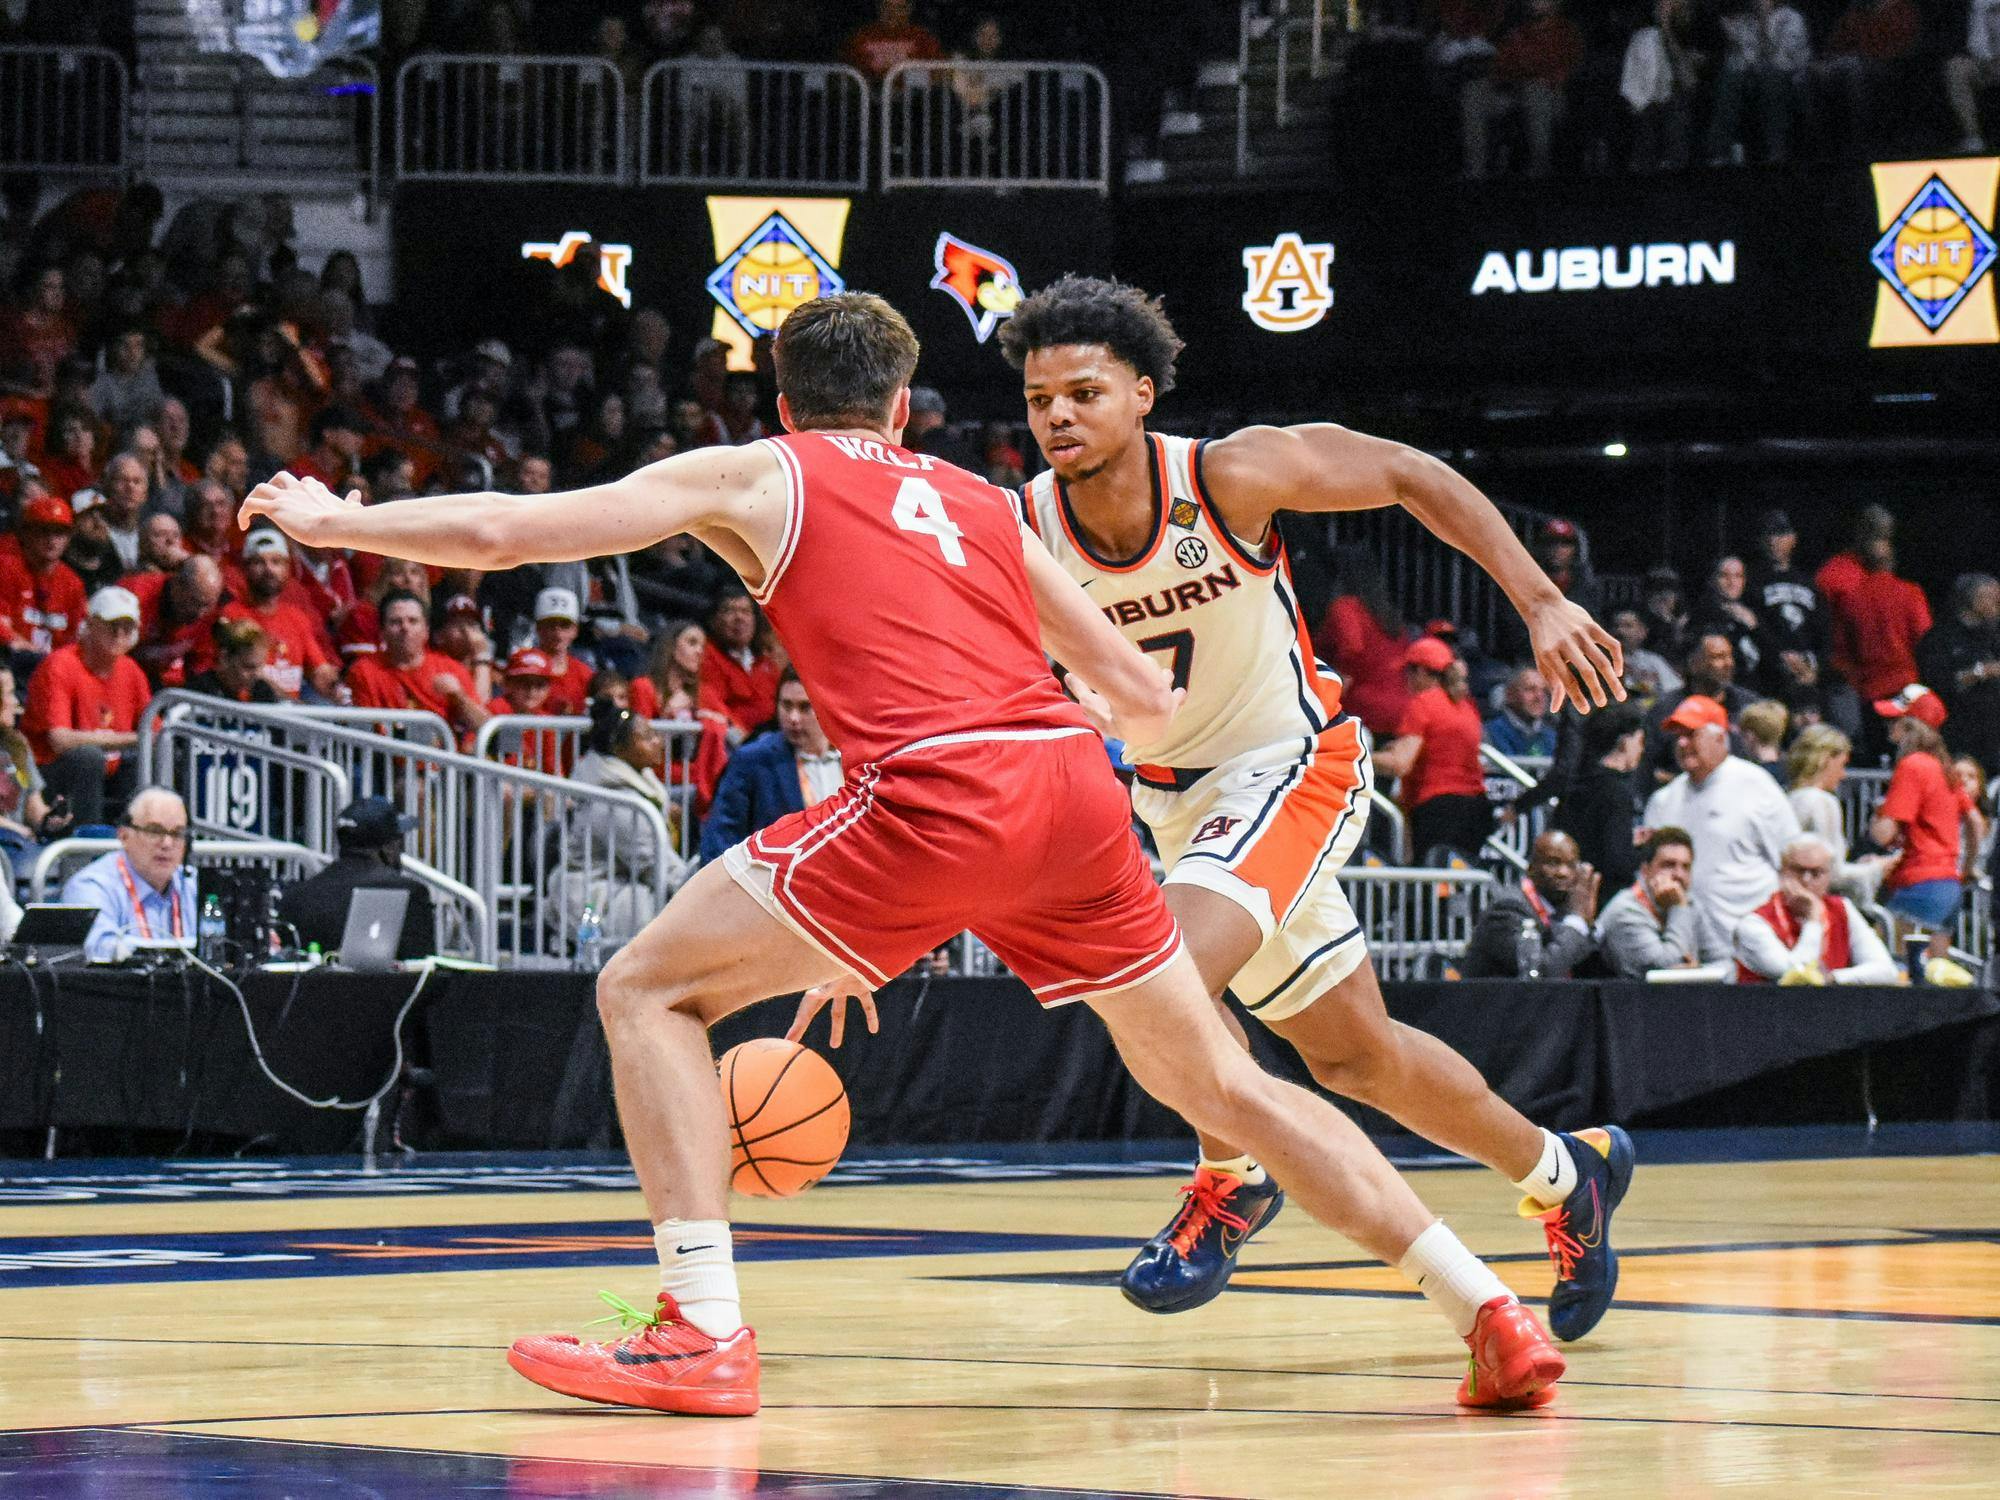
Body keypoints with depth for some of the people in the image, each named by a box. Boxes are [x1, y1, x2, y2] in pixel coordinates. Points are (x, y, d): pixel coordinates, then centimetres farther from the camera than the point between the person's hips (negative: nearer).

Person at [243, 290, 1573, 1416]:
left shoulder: (758, 475, 18)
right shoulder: (980, 502, 30)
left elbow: (502, 531, 16)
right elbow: (1144, 698, 32)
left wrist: (337, 523, 32)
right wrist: (1140, 718, 57)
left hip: (940, 796, -5)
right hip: (1074, 783, 5)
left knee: (649, 990, 7)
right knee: (1222, 1083, 18)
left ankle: (704, 1332, -6)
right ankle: (1494, 1315, 12)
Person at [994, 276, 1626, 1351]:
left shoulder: (1231, 476, -25)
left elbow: (1413, 476, -10)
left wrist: (1539, 603, -16)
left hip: (1293, 768, -5)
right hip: (1174, 801, 5)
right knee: (1355, 1056, 15)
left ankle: (1231, 1181, -1)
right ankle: (1562, 1176, 37)